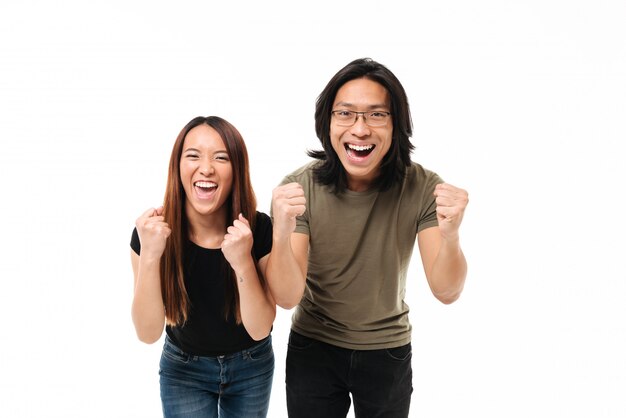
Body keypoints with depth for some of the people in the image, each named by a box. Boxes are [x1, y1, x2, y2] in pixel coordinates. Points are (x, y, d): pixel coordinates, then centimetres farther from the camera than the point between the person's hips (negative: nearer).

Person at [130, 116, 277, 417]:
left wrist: (243, 262, -37)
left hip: (251, 367, 1)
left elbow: (260, 329, -22)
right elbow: (148, 334, -22)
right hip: (183, 369, -1)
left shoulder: (260, 229, -22)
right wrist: (149, 256, -36)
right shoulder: (151, 230, -21)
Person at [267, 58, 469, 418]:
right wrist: (282, 235, -44)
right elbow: (287, 298, -24)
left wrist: (450, 236, -41)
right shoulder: (299, 188, -20)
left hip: (389, 352, 1)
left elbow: (446, 292, -20)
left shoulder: (423, 188, -18)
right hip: (313, 349, -1)